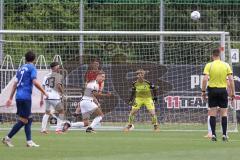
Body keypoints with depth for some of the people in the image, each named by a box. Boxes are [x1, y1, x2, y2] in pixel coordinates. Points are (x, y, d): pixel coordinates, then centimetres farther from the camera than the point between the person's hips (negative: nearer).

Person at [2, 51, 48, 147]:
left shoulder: (21, 68, 17)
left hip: (19, 96, 8)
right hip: (26, 97, -8)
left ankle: (29, 141, 9)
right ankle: (7, 138, -8)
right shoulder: (32, 68, -4)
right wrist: (44, 92, -6)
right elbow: (35, 82, -15)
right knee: (23, 120, -5)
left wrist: (11, 98, 19)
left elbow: (15, 84, 18)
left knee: (29, 119, 12)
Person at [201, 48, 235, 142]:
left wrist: (203, 91, -4)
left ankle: (213, 134, 1)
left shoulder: (209, 65, -4)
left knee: (213, 113, 4)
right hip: (223, 90, 1)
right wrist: (232, 92, 3)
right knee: (224, 113, 6)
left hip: (212, 90, -1)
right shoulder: (226, 65, 1)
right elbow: (231, 79, -3)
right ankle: (224, 134, 2)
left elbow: (205, 79, -12)